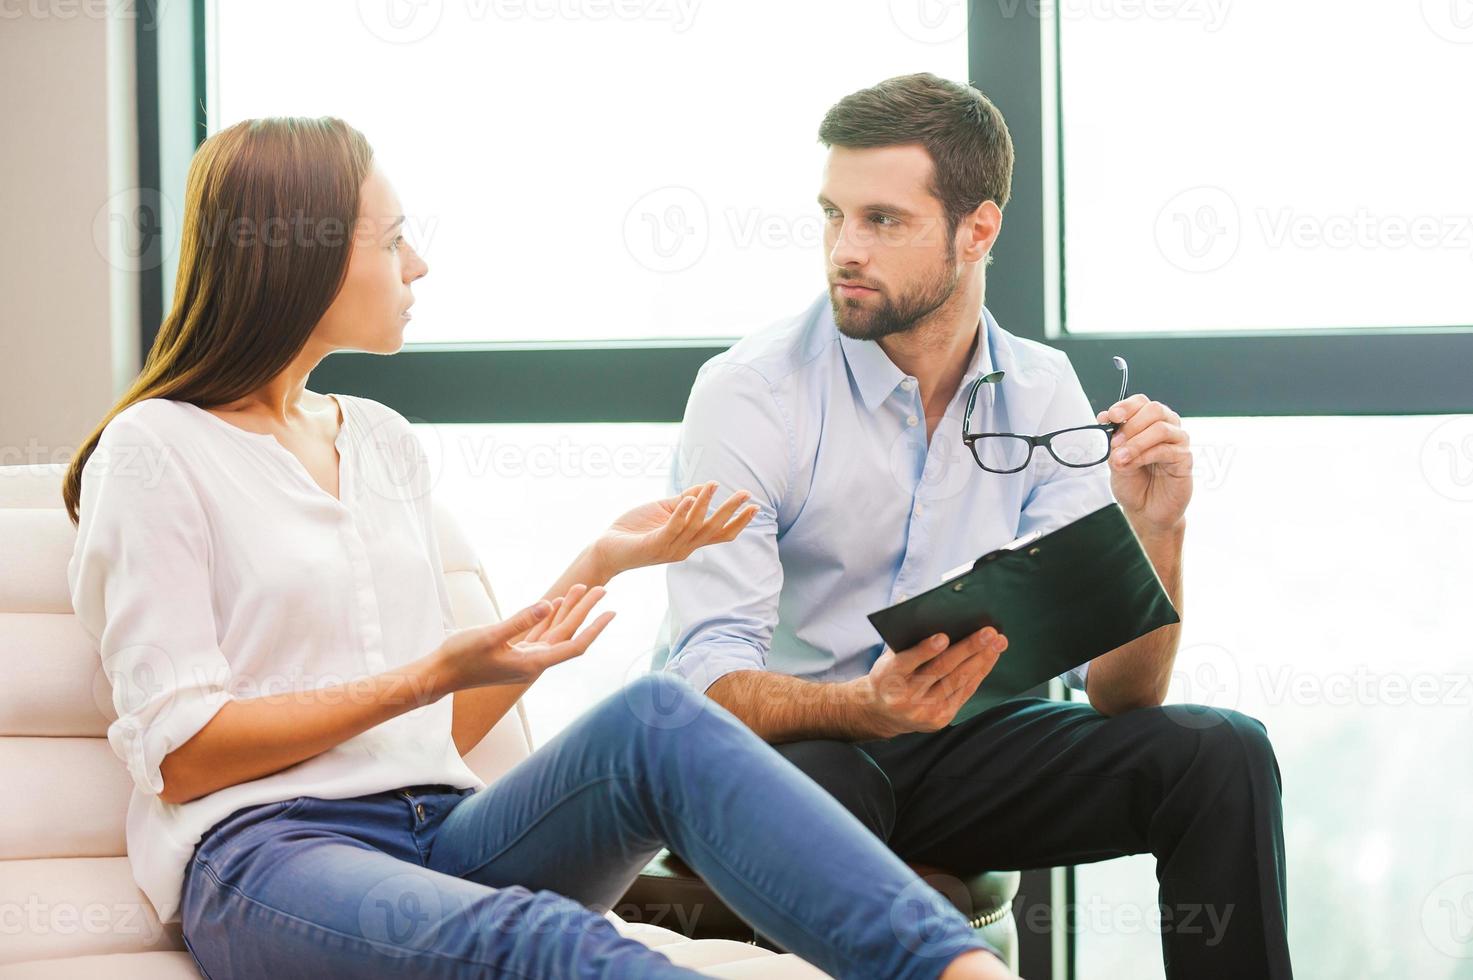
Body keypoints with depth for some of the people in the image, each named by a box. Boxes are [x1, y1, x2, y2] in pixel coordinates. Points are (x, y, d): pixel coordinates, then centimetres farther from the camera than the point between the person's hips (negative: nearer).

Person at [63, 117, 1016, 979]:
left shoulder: (383, 440, 23)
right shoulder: (153, 454, 3)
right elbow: (179, 754, -5)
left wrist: (600, 563, 14)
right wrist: (431, 676, -10)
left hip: (438, 833, 6)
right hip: (266, 852, -6)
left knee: (658, 718, -27)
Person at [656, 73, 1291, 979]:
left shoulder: (1041, 392, 0)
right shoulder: (749, 394, -13)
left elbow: (1117, 693, -5)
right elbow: (711, 681, -22)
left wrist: (1154, 531, -24)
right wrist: (867, 707, -41)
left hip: (952, 744, 4)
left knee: (1221, 757, -15)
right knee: (816, 786, -39)